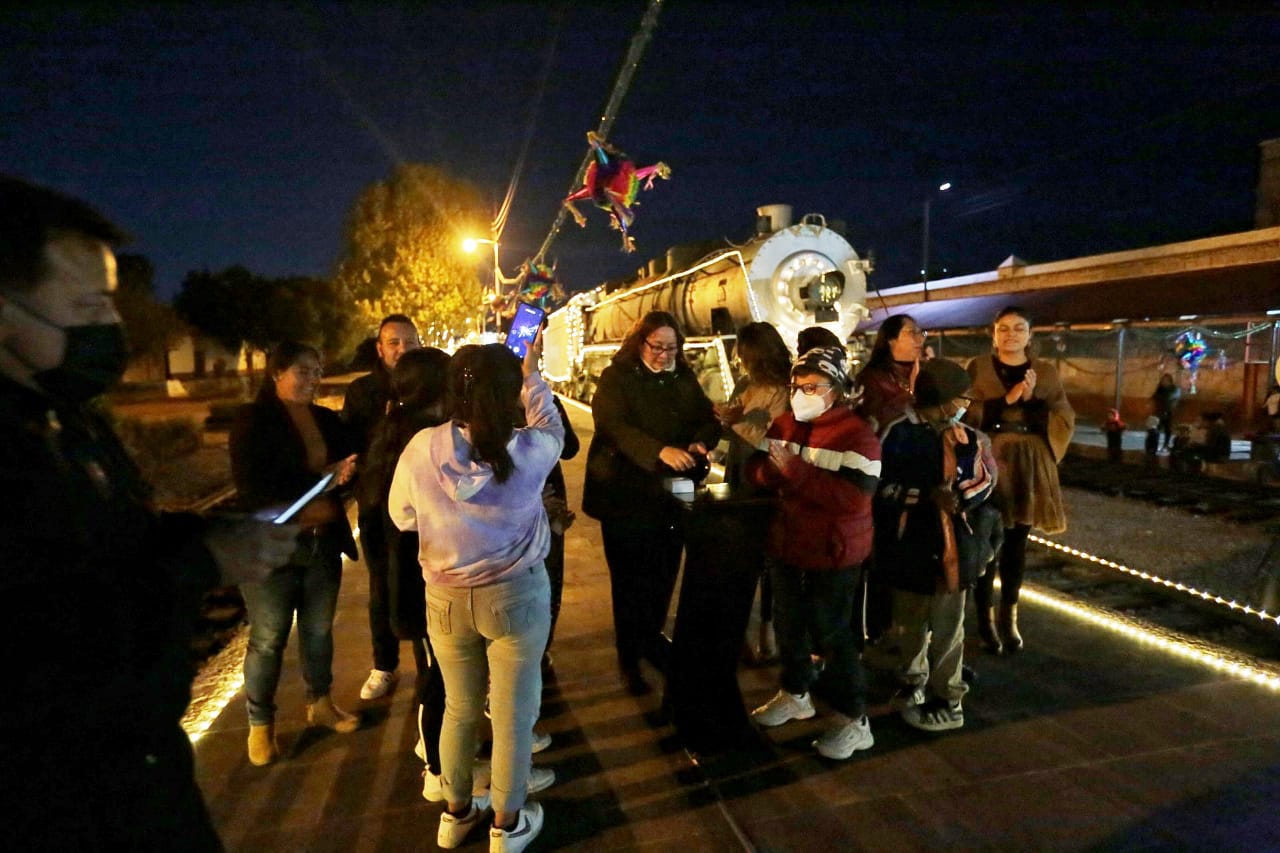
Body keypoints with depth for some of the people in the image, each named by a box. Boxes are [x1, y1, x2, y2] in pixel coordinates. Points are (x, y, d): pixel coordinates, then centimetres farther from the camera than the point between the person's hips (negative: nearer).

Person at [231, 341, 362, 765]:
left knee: (319, 630, 17)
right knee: (268, 639, 7)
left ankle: (320, 703, 35)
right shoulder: (252, 419, -9)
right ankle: (260, 724, 24)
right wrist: (322, 476, -22)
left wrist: (343, 475, -13)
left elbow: (349, 467, 12)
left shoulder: (329, 420, 7)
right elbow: (252, 487, -19)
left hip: (324, 543, 5)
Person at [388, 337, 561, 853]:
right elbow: (553, 428, 7)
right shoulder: (529, 450, -18)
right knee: (513, 713, 14)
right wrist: (532, 372, 17)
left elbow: (402, 517, 2)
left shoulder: (420, 449, -14)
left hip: (446, 598, 3)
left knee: (459, 708, 22)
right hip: (516, 595, -2)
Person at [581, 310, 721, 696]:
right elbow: (615, 427, -23)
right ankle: (628, 656, 23)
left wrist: (701, 443, -20)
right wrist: (661, 451, -38)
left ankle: (652, 637, 38)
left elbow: (708, 418, 4)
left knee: (664, 576, 15)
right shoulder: (616, 379, -8)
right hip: (626, 495, -4)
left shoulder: (684, 378, 7)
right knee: (630, 580, 6)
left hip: (671, 494, 5)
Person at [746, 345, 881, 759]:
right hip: (788, 544, 7)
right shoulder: (784, 424, 5)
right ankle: (795, 693, 41)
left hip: (833, 552, -7)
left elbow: (852, 498, -28)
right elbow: (756, 468, 2)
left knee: (832, 634, 2)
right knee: (789, 624, 19)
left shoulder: (856, 434, -17)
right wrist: (772, 469, -22)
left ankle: (853, 720, 19)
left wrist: (796, 469, -32)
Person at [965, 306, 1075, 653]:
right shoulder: (978, 369, 2)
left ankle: (1009, 618, 22)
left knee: (1016, 546, 9)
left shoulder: (1046, 373, 8)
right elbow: (965, 415, -9)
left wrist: (1033, 400, -14)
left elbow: (1065, 422, 2)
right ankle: (985, 618, 12)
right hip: (988, 466, -2)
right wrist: (1006, 400, -19)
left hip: (1029, 468, 3)